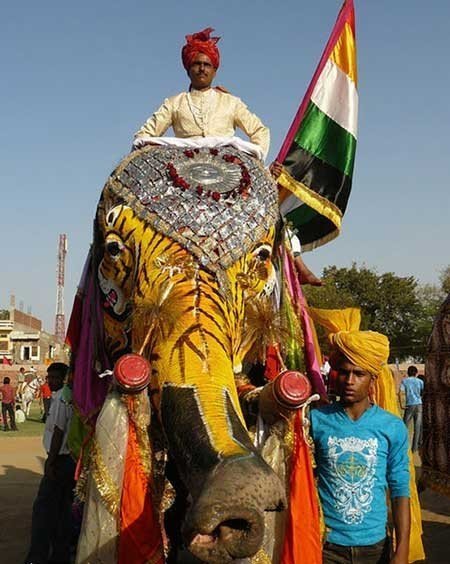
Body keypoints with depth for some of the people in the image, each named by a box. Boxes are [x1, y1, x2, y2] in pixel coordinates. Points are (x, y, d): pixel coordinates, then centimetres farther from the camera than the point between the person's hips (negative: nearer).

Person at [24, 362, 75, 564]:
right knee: (63, 507, 13)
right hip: (70, 458, 8)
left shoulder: (61, 397, -14)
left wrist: (50, 462, -17)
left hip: (60, 460, -8)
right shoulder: (72, 397, 9)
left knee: (43, 508, -3)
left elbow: (58, 431, -19)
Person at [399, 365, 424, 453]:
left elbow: (400, 392, -9)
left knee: (405, 426, 9)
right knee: (417, 427, 5)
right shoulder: (420, 381, 6)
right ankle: (415, 447, 6)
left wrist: (401, 405, -5)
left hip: (409, 405, -1)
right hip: (419, 405, 1)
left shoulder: (404, 380, 2)